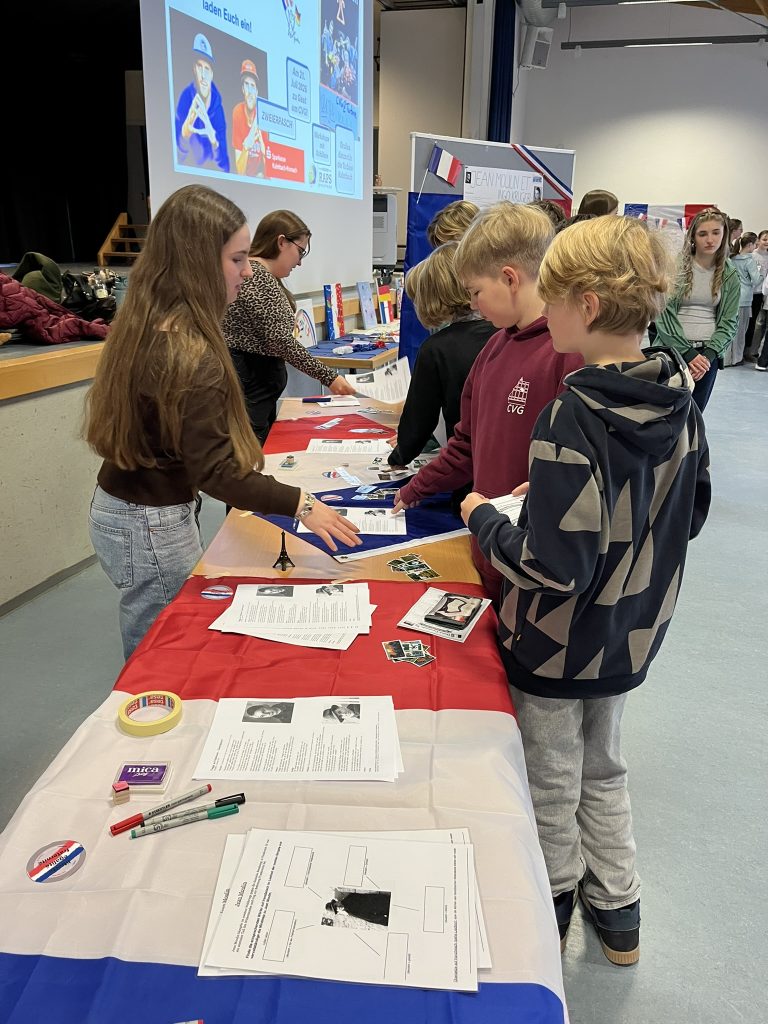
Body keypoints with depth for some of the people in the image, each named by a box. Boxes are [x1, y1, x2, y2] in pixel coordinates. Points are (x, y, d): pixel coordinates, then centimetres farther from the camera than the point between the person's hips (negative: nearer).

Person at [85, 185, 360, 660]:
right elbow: (215, 472, -26)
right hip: (152, 529, -8)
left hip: (117, 508, 9)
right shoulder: (191, 355, -26)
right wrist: (301, 504, -26)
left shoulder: (144, 324, 2)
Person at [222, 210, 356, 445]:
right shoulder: (255, 275, -14)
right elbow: (279, 340, -20)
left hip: (261, 386, 10)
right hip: (247, 385, -10)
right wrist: (328, 377, -18)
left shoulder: (264, 276, 18)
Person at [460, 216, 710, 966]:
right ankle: (617, 917, 44)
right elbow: (688, 514, 7)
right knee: (604, 770, 27)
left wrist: (483, 519, -14)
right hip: (631, 636, 7)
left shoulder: (573, 419, -29)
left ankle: (550, 909, 43)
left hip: (557, 647, -7)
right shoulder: (678, 400, -6)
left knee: (552, 788, 18)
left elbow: (554, 566, -30)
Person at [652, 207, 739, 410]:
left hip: (707, 356, 3)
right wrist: (688, 353, -13)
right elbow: (664, 314, -9)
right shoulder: (675, 267, -4)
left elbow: (729, 321, 7)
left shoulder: (729, 276, 7)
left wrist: (709, 354, -8)